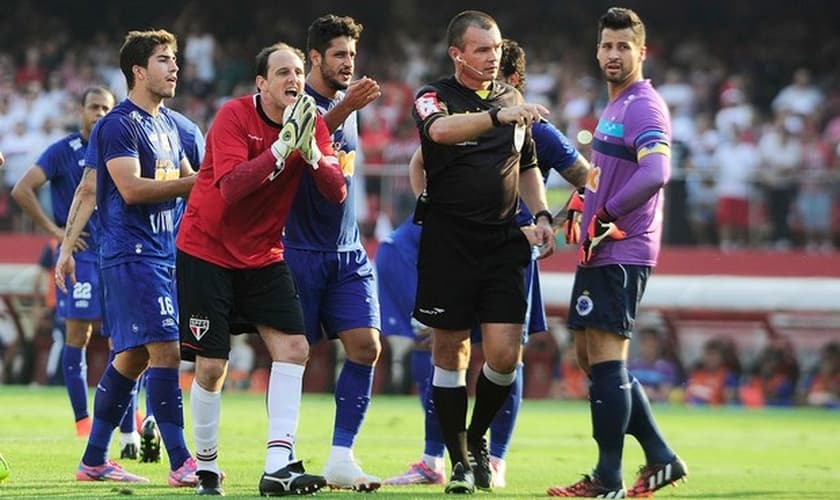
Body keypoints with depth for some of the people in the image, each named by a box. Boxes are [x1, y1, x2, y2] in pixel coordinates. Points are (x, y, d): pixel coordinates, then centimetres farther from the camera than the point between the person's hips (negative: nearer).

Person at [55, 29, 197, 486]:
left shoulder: (167, 124, 17)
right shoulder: (118, 125, -10)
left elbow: (189, 180, 23)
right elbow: (132, 188, -19)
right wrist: (196, 184, -18)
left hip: (162, 254, 9)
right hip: (132, 255, -9)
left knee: (133, 357, 11)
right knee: (164, 350, -14)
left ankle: (94, 461, 17)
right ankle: (181, 464, -15)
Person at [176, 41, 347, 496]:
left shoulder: (312, 124, -2)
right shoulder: (234, 116, -17)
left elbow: (337, 193, -9)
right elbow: (230, 186, -29)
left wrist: (311, 152, -25)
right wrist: (282, 148, -33)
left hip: (262, 255, 5)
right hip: (207, 250, -5)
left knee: (293, 347, -11)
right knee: (211, 366, -6)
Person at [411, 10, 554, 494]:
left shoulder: (512, 98, 13)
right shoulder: (434, 97, -3)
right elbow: (440, 129, -29)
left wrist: (541, 214, 9)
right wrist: (499, 115, -42)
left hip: (503, 241, 3)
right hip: (448, 241, -3)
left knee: (504, 353, -8)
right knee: (451, 349, 3)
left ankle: (477, 438, 17)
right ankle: (460, 460, 13)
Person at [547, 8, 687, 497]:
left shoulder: (645, 108, -14)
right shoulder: (614, 108, 18)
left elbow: (655, 173, -29)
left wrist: (607, 215, -24)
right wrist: (585, 204, 15)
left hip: (620, 254, -11)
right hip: (599, 252, 11)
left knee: (606, 359, -10)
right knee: (593, 358, 13)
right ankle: (661, 458, 17)